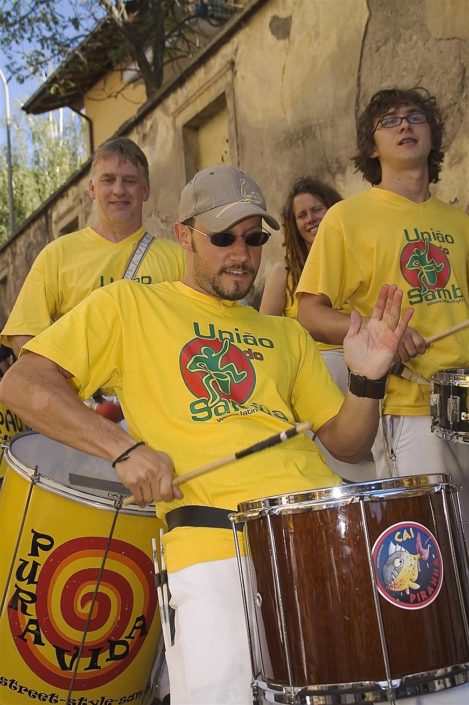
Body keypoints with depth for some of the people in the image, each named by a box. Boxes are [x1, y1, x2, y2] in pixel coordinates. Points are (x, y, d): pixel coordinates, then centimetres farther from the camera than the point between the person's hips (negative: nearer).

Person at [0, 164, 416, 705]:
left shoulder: (285, 334, 25)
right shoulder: (128, 306, 12)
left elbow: (347, 444, 23)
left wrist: (368, 379, 3)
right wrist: (125, 448, -9)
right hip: (214, 540, -4)